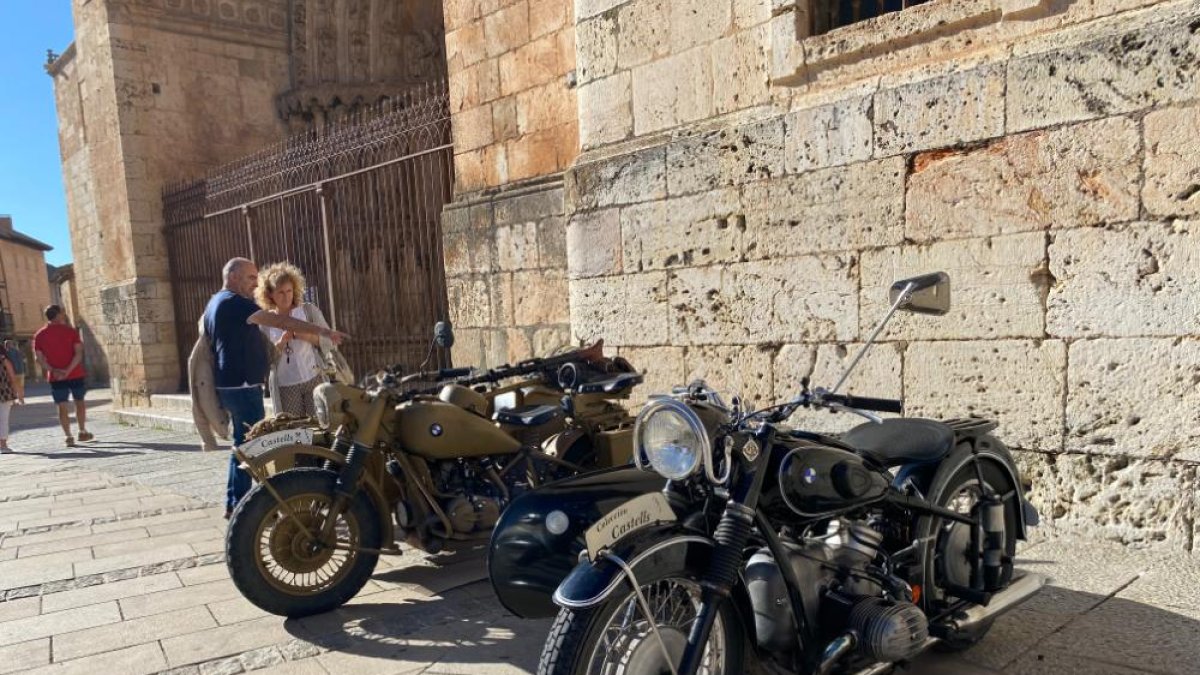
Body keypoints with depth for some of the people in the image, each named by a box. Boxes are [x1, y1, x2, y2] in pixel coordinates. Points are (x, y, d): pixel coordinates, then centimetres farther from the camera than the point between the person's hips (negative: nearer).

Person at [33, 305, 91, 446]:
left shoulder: (39, 335, 4)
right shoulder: (71, 331, -4)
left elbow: (39, 357, -3)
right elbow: (78, 353, -14)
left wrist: (54, 370, -9)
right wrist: (68, 370, -16)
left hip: (55, 377, 1)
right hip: (75, 374, -1)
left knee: (62, 406, 6)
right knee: (79, 402, 15)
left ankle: (68, 436, 2)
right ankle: (82, 432, 18)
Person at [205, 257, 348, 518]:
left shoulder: (217, 302, 18)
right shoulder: (233, 302, -15)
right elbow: (278, 320, -25)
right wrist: (322, 331, -29)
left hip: (233, 385, 11)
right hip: (242, 386, -11)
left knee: (243, 444, 15)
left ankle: (234, 503, 20)